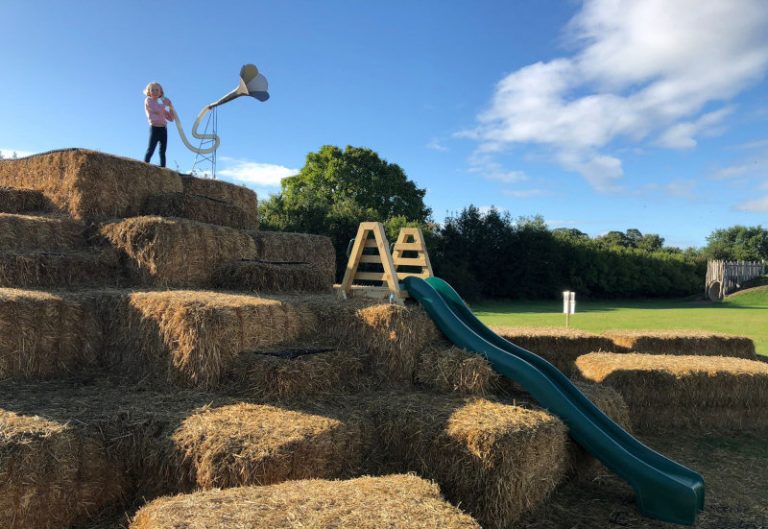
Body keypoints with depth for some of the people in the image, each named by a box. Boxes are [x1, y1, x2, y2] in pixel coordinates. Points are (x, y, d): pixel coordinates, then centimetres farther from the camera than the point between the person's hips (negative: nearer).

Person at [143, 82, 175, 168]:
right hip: (154, 127, -6)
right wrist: (165, 104, -2)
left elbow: (170, 118, 17)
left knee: (162, 151, 3)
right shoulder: (148, 100, 5)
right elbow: (157, 110, -16)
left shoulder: (161, 103, 22)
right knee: (151, 149, -14)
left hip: (163, 128, 6)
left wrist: (171, 108, 6)